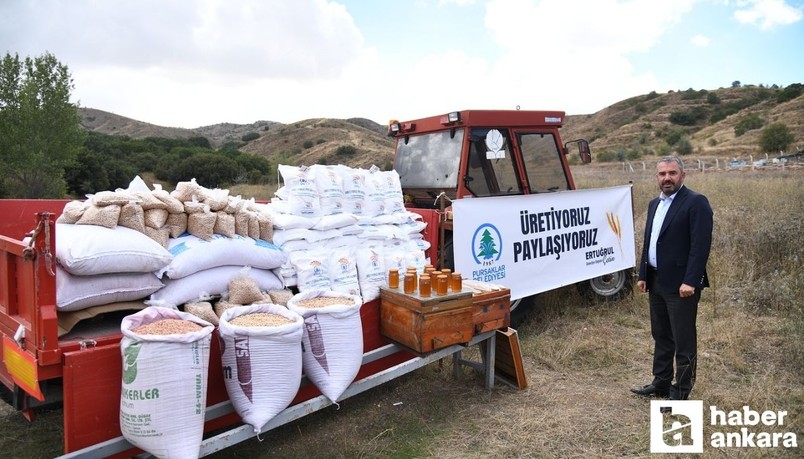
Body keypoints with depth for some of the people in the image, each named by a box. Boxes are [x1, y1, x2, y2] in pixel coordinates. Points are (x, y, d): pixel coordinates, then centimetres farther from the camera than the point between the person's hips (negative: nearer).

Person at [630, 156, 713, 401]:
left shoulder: (696, 202, -11)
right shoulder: (654, 204, 14)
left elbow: (701, 245, -17)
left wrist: (690, 281, -22)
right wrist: (643, 275, 13)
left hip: (681, 283, -8)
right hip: (656, 281, 8)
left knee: (683, 340, 3)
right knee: (661, 336, 18)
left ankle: (681, 392, 14)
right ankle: (661, 383, 31)